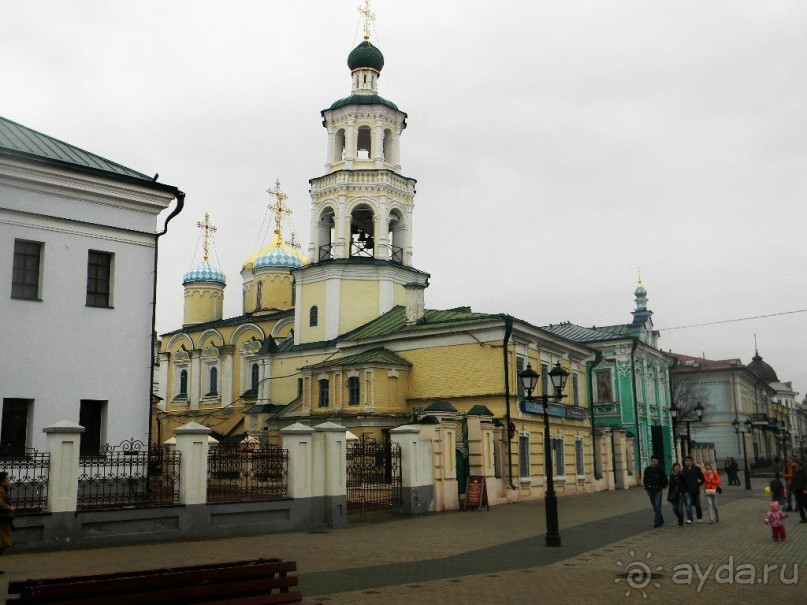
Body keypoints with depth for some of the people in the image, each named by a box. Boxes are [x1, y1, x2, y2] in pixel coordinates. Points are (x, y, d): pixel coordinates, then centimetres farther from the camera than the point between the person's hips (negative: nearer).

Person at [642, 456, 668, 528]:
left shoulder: (660, 470, -4)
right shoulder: (647, 470, 1)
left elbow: (665, 479, 8)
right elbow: (644, 480, 11)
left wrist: (663, 487, 2)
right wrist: (647, 487, -1)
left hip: (658, 491, -3)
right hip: (650, 491, 3)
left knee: (657, 506, -11)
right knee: (655, 506, 11)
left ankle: (657, 522, -10)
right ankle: (660, 520, 25)